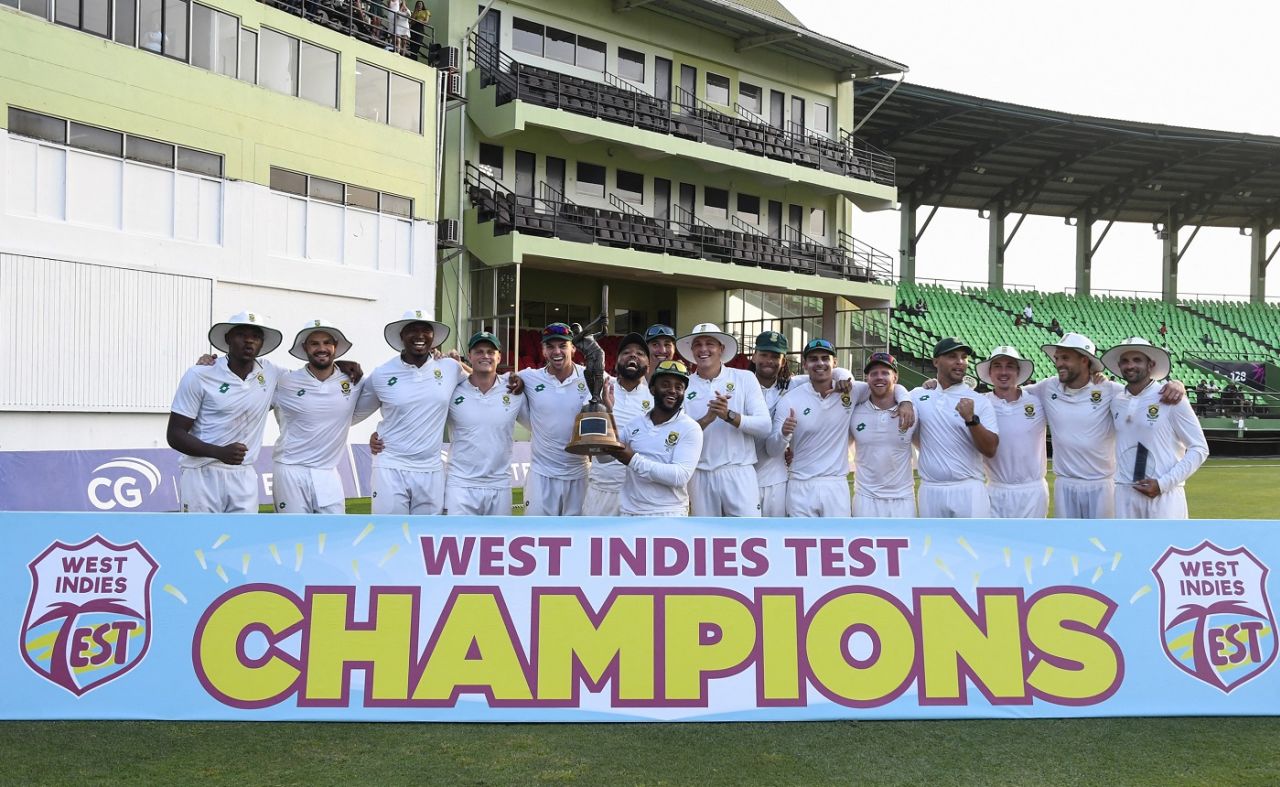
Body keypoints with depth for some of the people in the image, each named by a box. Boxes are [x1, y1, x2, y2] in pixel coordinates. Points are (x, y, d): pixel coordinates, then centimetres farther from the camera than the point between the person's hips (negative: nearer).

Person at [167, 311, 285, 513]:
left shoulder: (271, 374, 5)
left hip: (243, 479, 4)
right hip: (202, 476, -4)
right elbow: (175, 435, -7)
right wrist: (219, 452, -23)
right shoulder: (199, 376, -7)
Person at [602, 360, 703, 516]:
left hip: (667, 515, -5)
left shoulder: (690, 428, -7)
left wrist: (634, 460, -20)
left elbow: (680, 476, -18)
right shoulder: (637, 422, 9)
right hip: (628, 513, 5)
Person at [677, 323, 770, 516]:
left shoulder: (745, 378, 2)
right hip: (700, 476, 2)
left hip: (739, 473, -1)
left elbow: (765, 426, -5)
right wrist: (707, 419, -18)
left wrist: (729, 415, -19)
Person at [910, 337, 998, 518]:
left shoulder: (979, 402, -1)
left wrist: (971, 419, -21)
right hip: (930, 490, 2)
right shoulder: (918, 396, 5)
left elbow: (990, 450, -9)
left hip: (968, 490, -2)